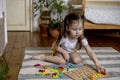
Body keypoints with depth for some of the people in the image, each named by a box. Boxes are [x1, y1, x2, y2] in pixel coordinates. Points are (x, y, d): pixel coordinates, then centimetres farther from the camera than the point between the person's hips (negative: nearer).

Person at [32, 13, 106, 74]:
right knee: (62, 61, -32)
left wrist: (98, 64, -40)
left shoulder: (82, 39, -28)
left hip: (71, 52, 4)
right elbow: (55, 46, -16)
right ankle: (43, 57, -15)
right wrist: (64, 52, -29)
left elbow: (90, 52, -30)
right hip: (61, 52, -3)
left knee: (77, 60, -24)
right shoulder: (64, 37, -33)